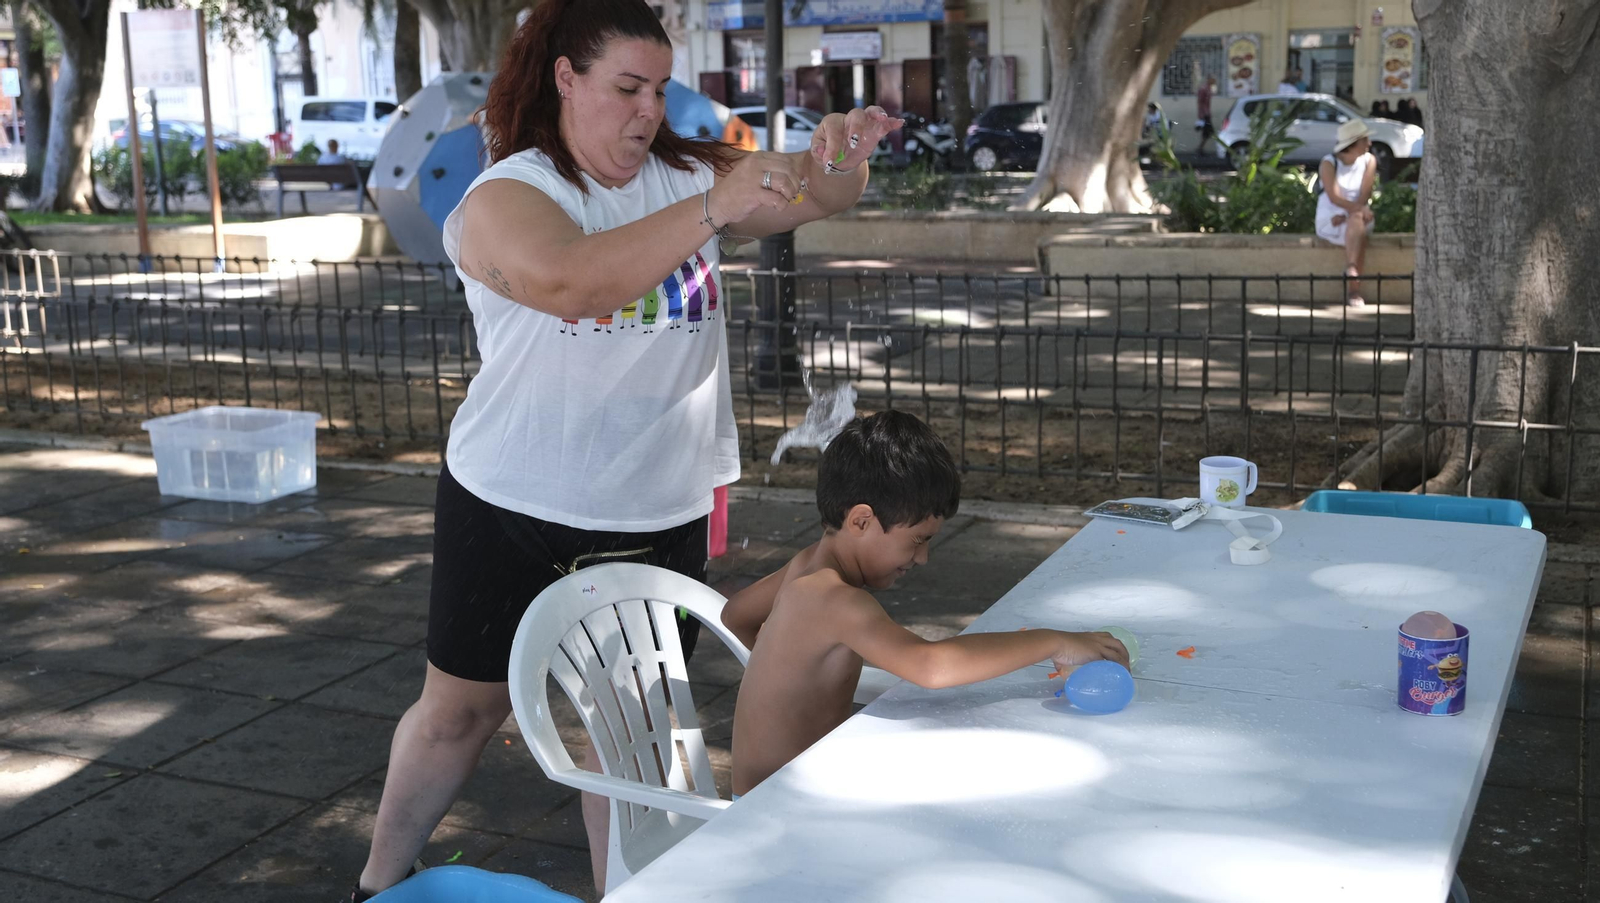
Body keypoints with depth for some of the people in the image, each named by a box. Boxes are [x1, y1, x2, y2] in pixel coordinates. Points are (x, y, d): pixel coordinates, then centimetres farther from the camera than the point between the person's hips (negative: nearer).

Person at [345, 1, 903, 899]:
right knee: (462, 707, 12)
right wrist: (712, 210, -36)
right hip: (517, 510, -3)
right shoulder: (506, 197, -11)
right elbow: (571, 282, -32)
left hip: (662, 513, 3)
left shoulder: (684, 173, 3)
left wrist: (841, 155, -25)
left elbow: (812, 195, -2)